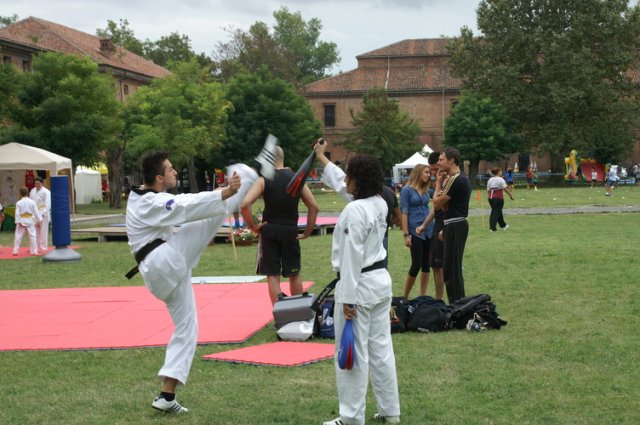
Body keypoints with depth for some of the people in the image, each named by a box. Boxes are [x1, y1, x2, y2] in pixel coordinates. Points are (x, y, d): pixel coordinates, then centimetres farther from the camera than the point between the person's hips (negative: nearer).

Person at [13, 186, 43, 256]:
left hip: (21, 221, 0)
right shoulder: (32, 202, -4)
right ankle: (34, 251, 3)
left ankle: (15, 251, 8)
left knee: (18, 236, 6)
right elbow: (36, 212, -2)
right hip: (30, 221, 0)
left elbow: (17, 213, -10)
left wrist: (18, 222, -11)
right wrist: (39, 220, 2)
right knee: (32, 236, 4)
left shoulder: (18, 203, -6)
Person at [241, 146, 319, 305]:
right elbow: (314, 207, 4)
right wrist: (307, 232, 9)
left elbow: (245, 204, -17)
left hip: (269, 231, -2)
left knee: (273, 276, 3)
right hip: (291, 232, 2)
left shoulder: (263, 180, -5)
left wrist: (252, 226, -5)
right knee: (294, 275, 16)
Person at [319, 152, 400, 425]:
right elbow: (341, 184, 22)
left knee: (353, 353, 0)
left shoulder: (355, 211, -21)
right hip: (381, 280, 9)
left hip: (359, 285, -9)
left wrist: (347, 299, -18)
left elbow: (351, 257, -21)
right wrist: (322, 157, 30)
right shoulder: (380, 203, 5)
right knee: (381, 348, 14)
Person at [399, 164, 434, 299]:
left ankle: (423, 297, 15)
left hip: (429, 230, 6)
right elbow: (404, 213, -10)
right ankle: (405, 296, 8)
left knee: (426, 264, 7)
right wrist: (406, 234, -15)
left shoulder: (426, 190, 10)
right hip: (415, 232, -6)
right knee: (416, 264, -6)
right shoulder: (407, 190, -6)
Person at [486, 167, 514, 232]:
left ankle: (503, 225, 32)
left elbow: (488, 190, 10)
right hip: (499, 198, -7)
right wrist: (511, 195, -4)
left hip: (491, 198, 7)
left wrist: (490, 197, 16)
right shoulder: (500, 179, -9)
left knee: (496, 212, 18)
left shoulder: (490, 180, 11)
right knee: (496, 212, -4)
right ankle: (492, 227, -9)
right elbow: (505, 189, -12)